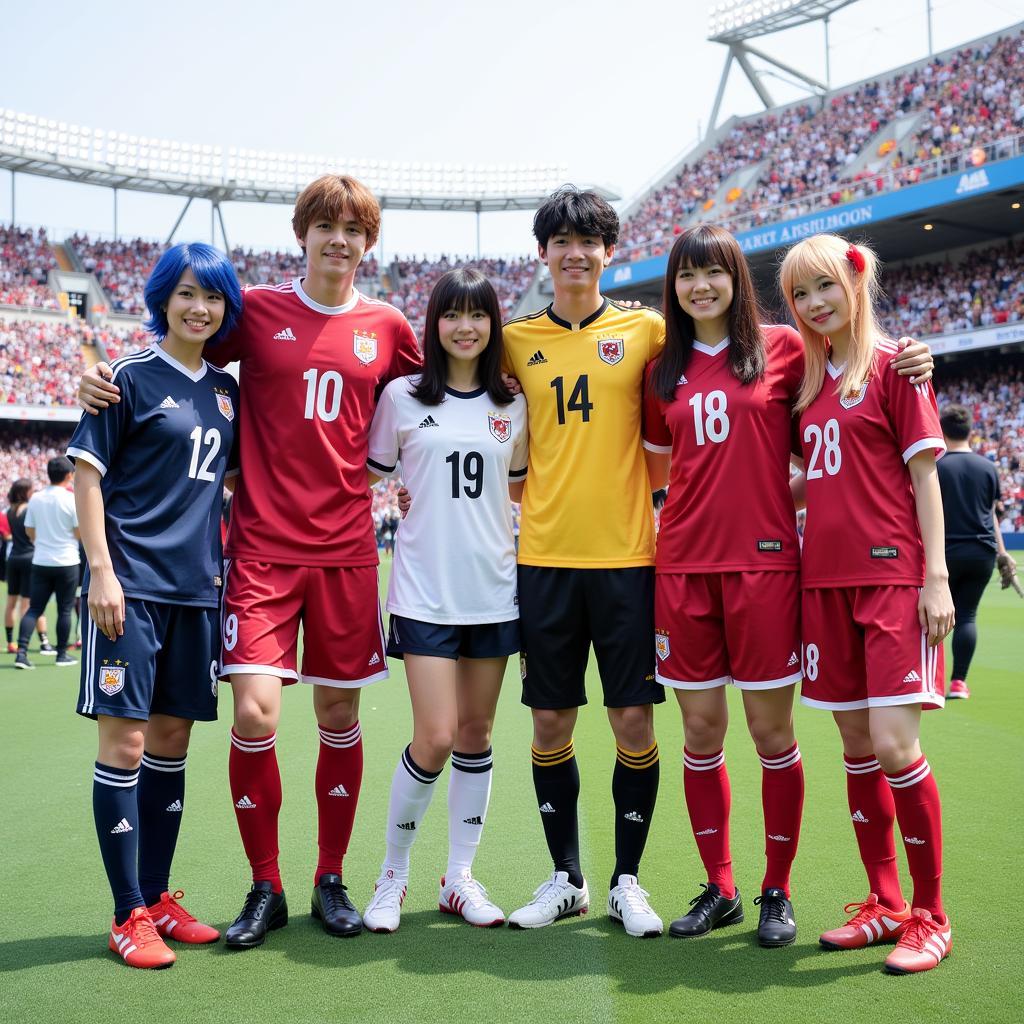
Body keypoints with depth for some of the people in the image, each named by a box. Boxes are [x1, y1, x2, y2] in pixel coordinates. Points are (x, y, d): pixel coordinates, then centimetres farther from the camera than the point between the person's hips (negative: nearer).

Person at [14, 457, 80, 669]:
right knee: (64, 610, 6)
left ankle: (21, 652, -6)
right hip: (66, 562, -4)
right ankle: (62, 655, 13)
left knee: (34, 609, 6)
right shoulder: (71, 499, -11)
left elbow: (29, 531, 10)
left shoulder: (36, 498, 3)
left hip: (40, 562, 4)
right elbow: (80, 532, -9)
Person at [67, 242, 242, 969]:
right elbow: (87, 476, -6)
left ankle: (158, 900, 22)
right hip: (133, 585, -6)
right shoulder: (133, 378, -4)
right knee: (125, 742, -3)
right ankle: (129, 917, 7)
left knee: (172, 741, 11)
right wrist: (102, 571, -14)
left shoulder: (226, 390, 12)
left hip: (197, 586, 6)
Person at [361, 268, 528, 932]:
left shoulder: (512, 405, 9)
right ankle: (394, 873, 13)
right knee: (435, 739, -8)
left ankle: (460, 877, 21)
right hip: (425, 590, -3)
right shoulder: (403, 396, 1)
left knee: (476, 735, 8)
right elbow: (369, 474, 9)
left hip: (494, 589, 3)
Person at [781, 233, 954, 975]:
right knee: (857, 747, 9)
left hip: (893, 575, -6)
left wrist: (937, 577, -12)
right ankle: (884, 904, 22)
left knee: (894, 747, -10)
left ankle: (930, 915, 7)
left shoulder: (892, 363, -2)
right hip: (827, 579, 6)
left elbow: (924, 472, -6)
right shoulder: (810, 378, 14)